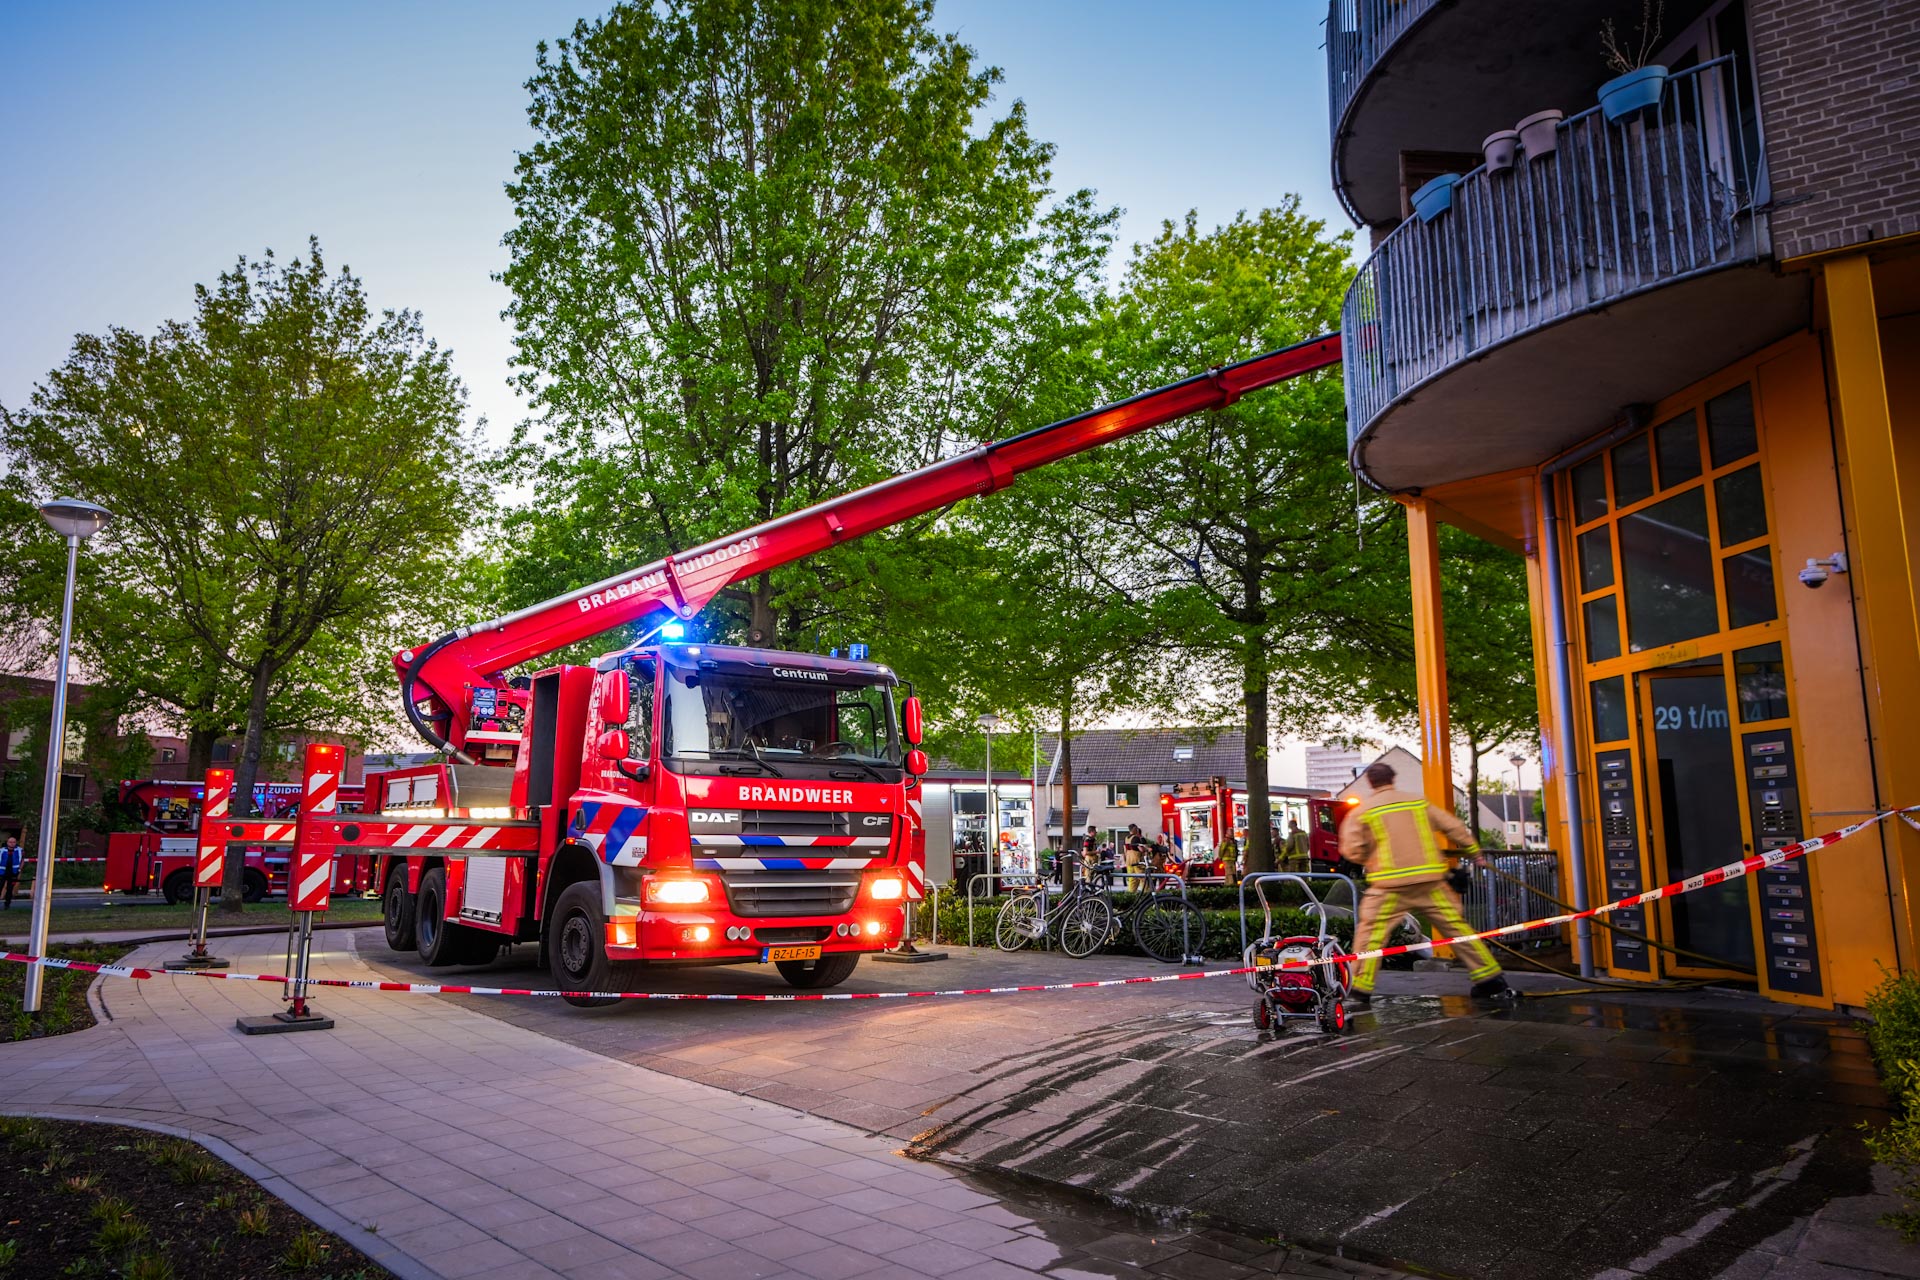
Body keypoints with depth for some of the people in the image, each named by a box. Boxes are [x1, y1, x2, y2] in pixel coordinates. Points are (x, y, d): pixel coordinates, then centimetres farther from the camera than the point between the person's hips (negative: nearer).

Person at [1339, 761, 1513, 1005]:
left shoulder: (1363, 810, 3)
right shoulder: (1418, 801, 11)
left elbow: (1352, 850, -3)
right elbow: (1453, 826, 13)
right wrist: (1474, 852, 25)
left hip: (1390, 884, -3)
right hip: (1430, 881, 3)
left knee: (1371, 932, 1)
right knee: (1456, 925, 13)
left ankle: (1361, 990, -5)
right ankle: (1491, 981, 19)